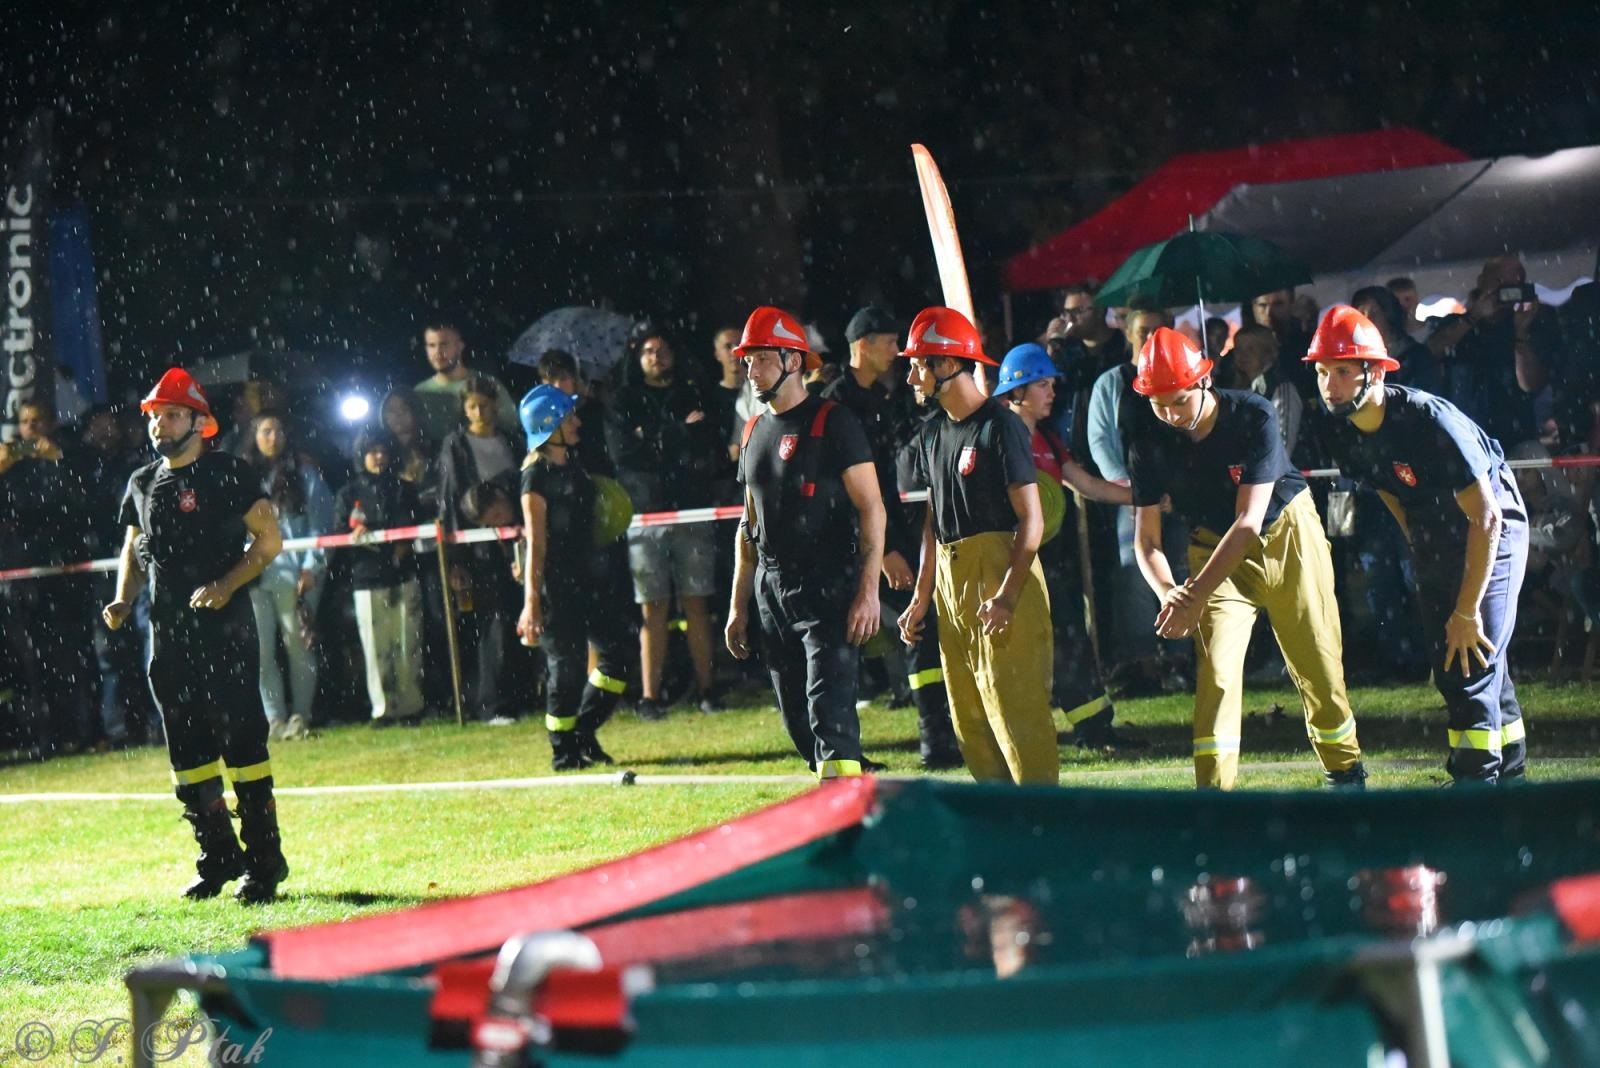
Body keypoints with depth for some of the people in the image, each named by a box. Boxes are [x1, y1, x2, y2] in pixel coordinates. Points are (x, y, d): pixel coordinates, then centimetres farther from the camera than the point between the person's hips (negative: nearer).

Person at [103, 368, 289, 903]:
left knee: (242, 740, -8)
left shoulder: (228, 473, -5)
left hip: (224, 627, -6)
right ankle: (219, 859, 22)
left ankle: (264, 861, -2)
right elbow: (133, 548, 23)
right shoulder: (142, 484, 13)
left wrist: (225, 585, -18)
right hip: (167, 633, 6)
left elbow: (268, 538, -6)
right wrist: (123, 601, 6)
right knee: (188, 753, 10)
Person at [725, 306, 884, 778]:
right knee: (797, 721, 11)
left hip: (828, 592, -8)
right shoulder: (755, 431, 14)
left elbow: (871, 509, -12)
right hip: (772, 593, 8)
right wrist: (738, 606, 18)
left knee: (830, 712, -15)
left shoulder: (832, 423, -8)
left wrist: (868, 592, -20)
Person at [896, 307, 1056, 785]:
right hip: (951, 583, 9)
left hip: (1001, 574, -9)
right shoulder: (933, 433, 14)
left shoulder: (1001, 426, -11)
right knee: (967, 717, 10)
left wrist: (1008, 595, -22)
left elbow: (1031, 520, -14)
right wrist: (922, 596, 16)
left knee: (1013, 705, -11)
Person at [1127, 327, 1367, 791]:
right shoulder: (1149, 443, -16)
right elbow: (1146, 537, -12)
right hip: (1214, 547, 2)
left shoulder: (1253, 417, -27)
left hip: (1287, 533, -2)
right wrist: (1168, 591, -33)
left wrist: (1196, 595, -36)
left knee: (1319, 668, 5)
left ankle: (1345, 770, 27)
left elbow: (1248, 522, -29)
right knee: (1215, 670, -14)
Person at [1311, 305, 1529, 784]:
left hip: (1492, 534, -7)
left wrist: (1467, 611, -27)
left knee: (1474, 665, -16)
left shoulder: (1429, 421, -33)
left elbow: (1486, 519, -29)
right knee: (1449, 669, 10)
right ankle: (1510, 771, 24)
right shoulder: (1341, 432, -12)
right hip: (1432, 541, 7)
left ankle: (1477, 780, -15)